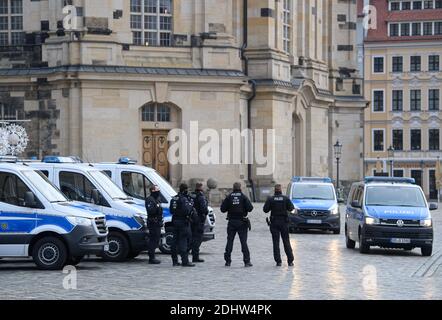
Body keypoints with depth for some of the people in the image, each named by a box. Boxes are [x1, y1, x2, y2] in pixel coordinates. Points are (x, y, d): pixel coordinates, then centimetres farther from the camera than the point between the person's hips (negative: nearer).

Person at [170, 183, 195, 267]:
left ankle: (175, 261, 14)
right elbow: (186, 211, -23)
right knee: (183, 241, -7)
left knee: (175, 241, 11)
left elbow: (171, 211, 17)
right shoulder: (184, 199, -15)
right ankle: (185, 261, -9)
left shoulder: (174, 199, 12)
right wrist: (191, 205, -6)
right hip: (183, 222, -8)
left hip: (175, 221, 8)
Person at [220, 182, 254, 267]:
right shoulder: (243, 197, -5)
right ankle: (247, 261, -4)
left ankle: (228, 261, 7)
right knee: (244, 242, 0)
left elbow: (222, 209, -1)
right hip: (242, 222, -1)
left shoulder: (229, 197, -1)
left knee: (229, 241, 8)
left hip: (231, 222, 1)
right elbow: (250, 208, -12)